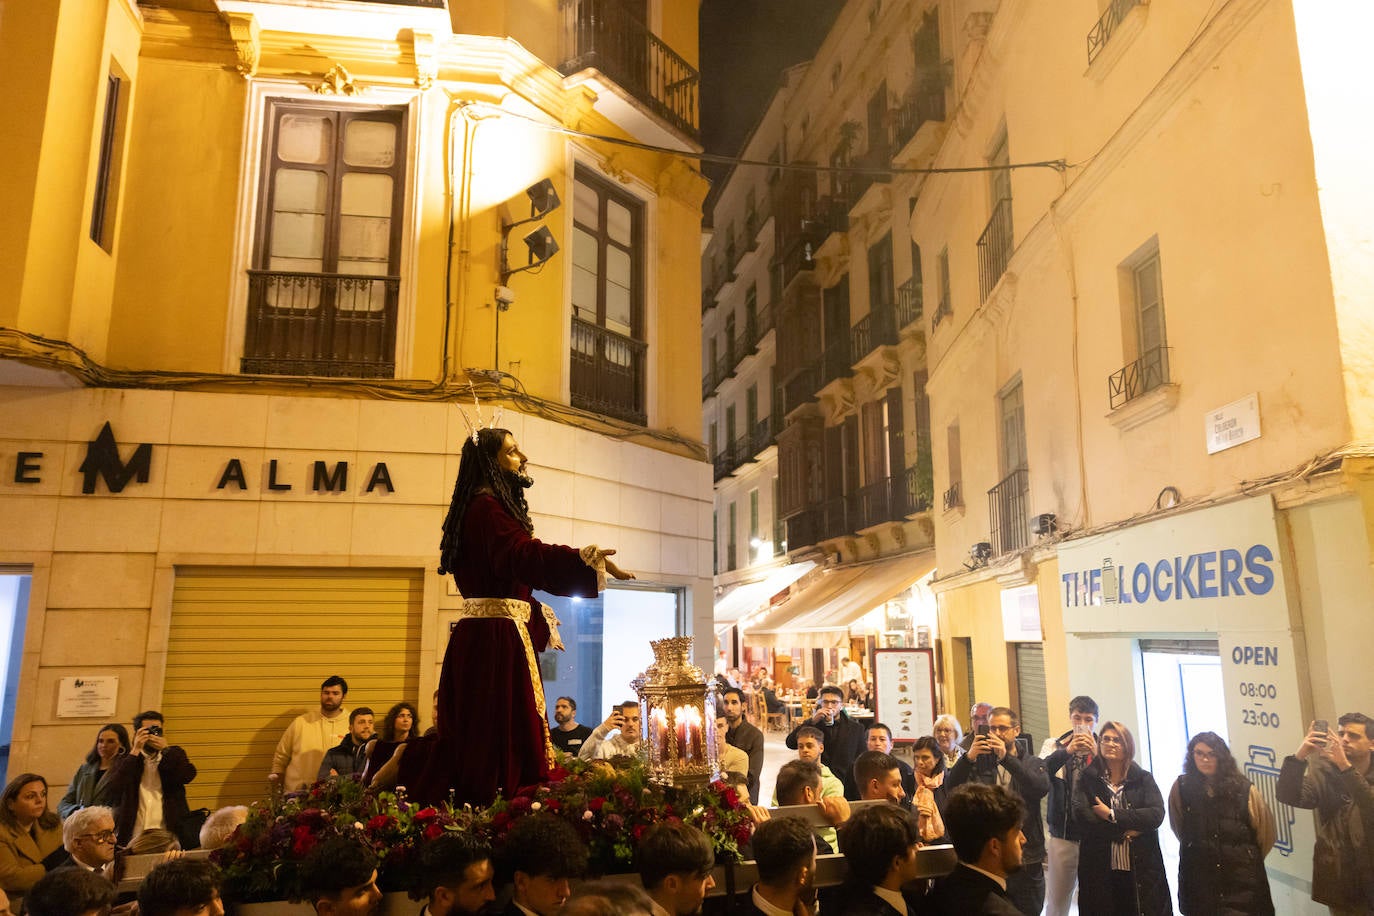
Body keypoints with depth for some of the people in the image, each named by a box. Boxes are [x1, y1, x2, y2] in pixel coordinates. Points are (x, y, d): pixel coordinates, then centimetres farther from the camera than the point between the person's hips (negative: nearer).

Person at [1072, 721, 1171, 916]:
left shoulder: (1143, 779, 8)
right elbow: (1081, 815, -9)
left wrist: (1112, 815, -12)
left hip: (1142, 868, 1)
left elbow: (1157, 814, -8)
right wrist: (1124, 830, -12)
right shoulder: (1087, 779, 5)